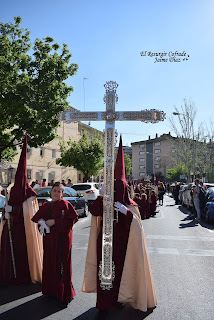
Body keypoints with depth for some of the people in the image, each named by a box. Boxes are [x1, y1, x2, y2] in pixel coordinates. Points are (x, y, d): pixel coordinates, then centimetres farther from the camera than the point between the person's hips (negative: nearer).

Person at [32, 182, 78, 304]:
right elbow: (37, 217, 11)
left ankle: (64, 293, 11)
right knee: (49, 263, 11)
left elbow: (73, 219, -14)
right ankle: (51, 290, 28)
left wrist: (54, 221, -16)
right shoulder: (46, 206, 11)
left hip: (62, 237, -6)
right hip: (49, 237, 6)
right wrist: (42, 221, -12)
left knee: (62, 264, -3)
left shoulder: (65, 204, -8)